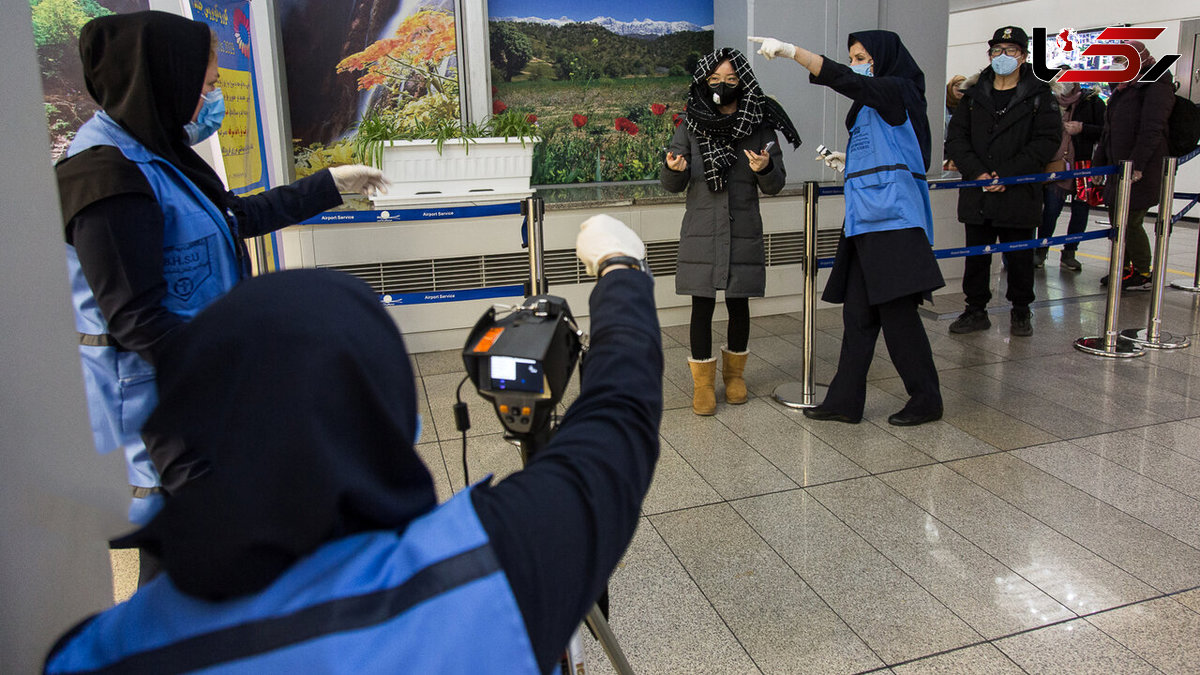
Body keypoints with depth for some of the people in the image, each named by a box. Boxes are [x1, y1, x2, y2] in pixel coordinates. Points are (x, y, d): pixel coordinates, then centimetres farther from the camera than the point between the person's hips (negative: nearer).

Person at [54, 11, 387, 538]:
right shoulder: (109, 177, -23)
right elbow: (135, 320, -25)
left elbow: (239, 217, 20)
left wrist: (331, 185, 24)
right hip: (158, 391, -10)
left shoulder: (154, 155, 8)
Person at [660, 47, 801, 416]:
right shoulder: (690, 126, 1)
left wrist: (764, 169, -18)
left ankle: (734, 372, 31)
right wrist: (673, 168, -19)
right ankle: (703, 381, 14)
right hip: (701, 231, 0)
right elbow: (672, 186, 3)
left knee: (738, 304, 9)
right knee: (702, 306, 0)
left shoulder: (760, 127, 1)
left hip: (743, 232, 1)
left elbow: (776, 185, 3)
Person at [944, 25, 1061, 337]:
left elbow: (1046, 141, -6)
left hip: (1020, 194, -2)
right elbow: (956, 137, 4)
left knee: (1019, 257, 7)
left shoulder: (1039, 96, 1)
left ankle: (1021, 312, 22)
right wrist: (977, 172, -11)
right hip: (977, 194, 3)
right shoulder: (974, 95, 9)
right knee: (976, 255, 8)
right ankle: (976, 310, 20)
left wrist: (1007, 174, -15)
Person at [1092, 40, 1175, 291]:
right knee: (1116, 219, 12)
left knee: (1130, 223, -7)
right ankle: (1125, 268, 24)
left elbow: (1152, 131, -19)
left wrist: (1136, 164, -26)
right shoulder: (1121, 91, 19)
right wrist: (1098, 164, 19)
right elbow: (1108, 131, 23)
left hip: (1142, 172, -9)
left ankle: (1143, 275, 5)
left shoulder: (1157, 87, -8)